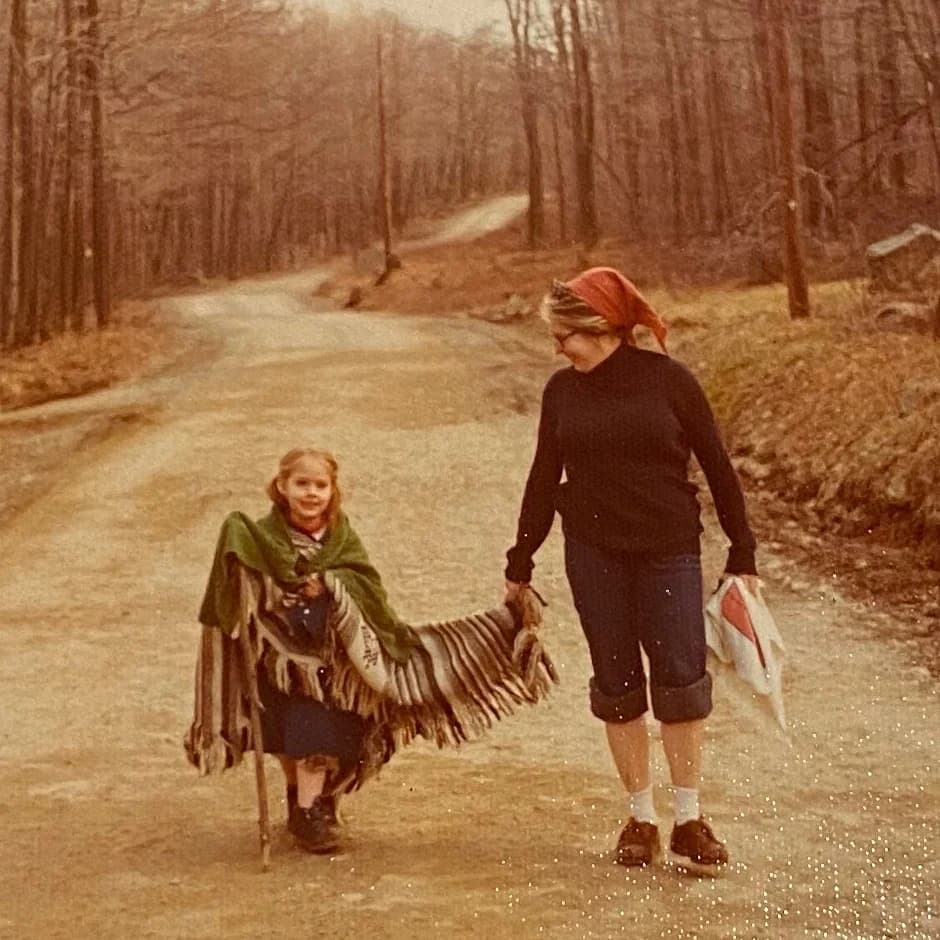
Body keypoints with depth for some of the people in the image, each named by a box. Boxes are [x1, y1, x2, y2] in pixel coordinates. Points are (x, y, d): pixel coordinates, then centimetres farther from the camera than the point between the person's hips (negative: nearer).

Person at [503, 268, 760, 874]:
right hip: (594, 553, 3)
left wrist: (743, 555, 0)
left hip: (668, 550, -3)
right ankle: (642, 819, 15)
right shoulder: (562, 392, 5)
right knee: (617, 685, 5)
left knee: (682, 677, -6)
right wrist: (520, 563, 12)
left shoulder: (669, 380, -5)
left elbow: (717, 467, 0)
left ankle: (690, 820, 5)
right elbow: (543, 480, 12)